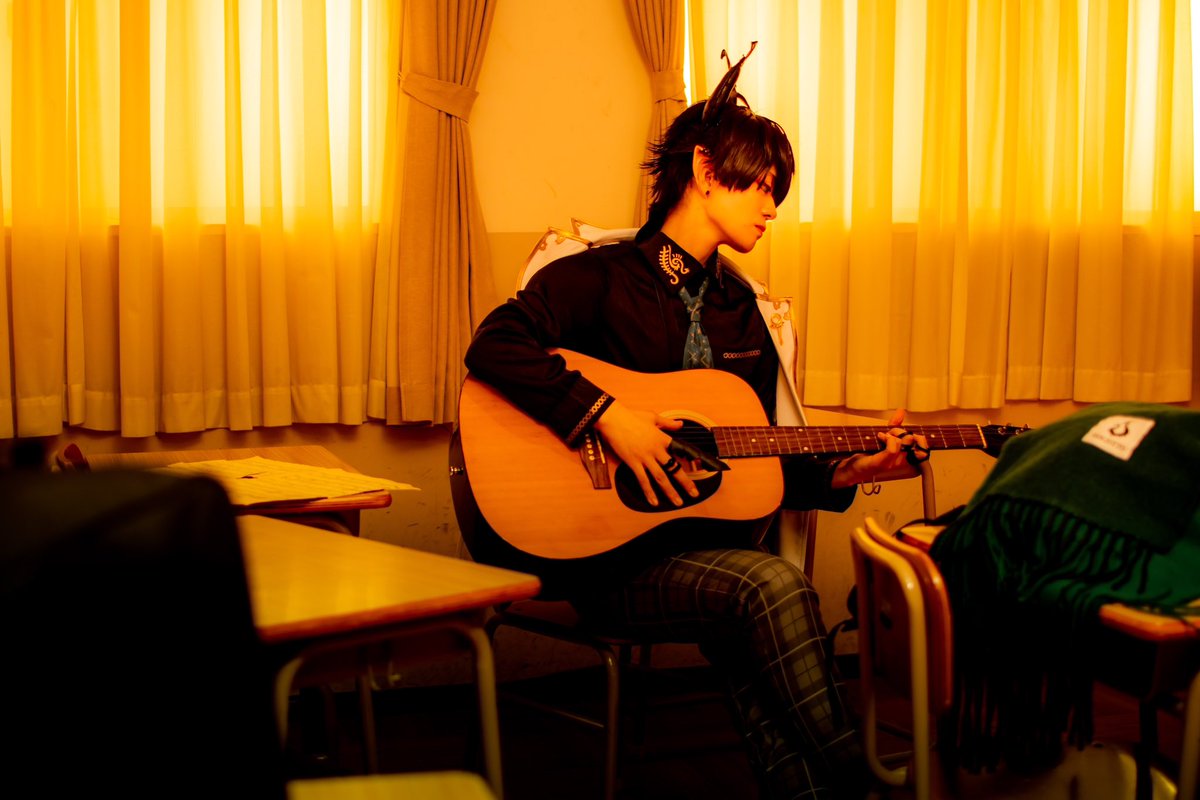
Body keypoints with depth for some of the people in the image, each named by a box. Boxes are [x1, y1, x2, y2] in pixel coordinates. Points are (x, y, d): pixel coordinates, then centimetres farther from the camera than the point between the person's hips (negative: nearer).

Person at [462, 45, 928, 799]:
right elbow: (494, 346, -18)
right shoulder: (601, 275, -1)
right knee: (773, 584, -31)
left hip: (707, 542, 5)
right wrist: (608, 414, -24)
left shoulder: (739, 308, 18)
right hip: (609, 551, -5)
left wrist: (849, 471, 5)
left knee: (751, 636, -32)